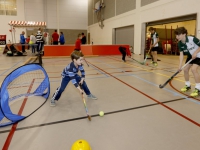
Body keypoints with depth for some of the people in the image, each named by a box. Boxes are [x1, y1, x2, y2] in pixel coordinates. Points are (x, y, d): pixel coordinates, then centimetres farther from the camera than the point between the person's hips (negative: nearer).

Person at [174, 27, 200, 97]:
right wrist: (180, 65, -22)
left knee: (193, 69, -23)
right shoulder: (180, 43, -14)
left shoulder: (192, 39, -32)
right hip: (190, 56, 7)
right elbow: (181, 54, -15)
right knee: (185, 69, 2)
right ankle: (188, 85, 24)